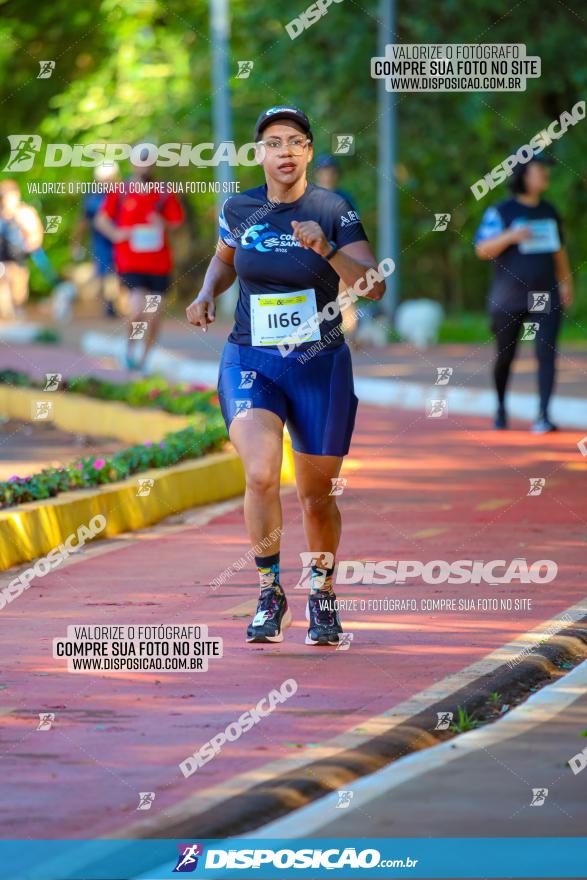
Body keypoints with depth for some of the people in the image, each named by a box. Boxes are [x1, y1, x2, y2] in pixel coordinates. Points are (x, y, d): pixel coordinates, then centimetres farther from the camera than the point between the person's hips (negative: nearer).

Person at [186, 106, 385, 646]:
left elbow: (374, 287, -15)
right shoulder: (238, 210, 0)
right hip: (250, 364, 1)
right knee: (261, 475, -23)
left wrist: (327, 250, -29)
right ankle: (270, 592, -4)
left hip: (321, 367, 0)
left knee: (317, 496, 9)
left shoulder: (333, 211, -7)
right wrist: (207, 293, 3)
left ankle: (323, 596, 35)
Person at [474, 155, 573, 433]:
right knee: (505, 356, 8)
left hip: (544, 296, 3)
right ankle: (501, 407, 33)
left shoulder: (549, 211, 10)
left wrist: (566, 282, 15)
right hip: (508, 301, -3)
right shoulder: (501, 212, -6)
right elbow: (482, 250, -13)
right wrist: (510, 236, -28)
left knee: (546, 353, -14)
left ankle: (543, 416, -19)